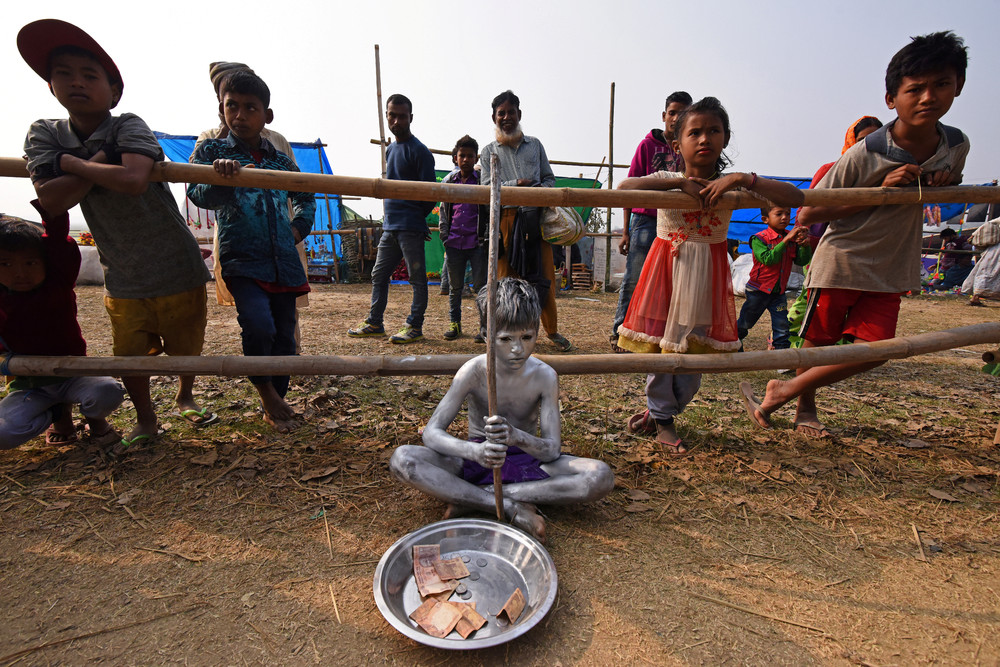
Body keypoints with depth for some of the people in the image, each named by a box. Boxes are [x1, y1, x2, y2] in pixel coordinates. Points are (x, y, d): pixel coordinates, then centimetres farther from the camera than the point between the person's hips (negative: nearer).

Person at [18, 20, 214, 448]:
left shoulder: (128, 127, -10)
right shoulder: (45, 134, 2)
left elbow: (134, 180, -30)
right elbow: (51, 201, -13)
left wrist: (71, 162, -14)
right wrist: (100, 159, -17)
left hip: (177, 268, -3)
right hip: (122, 277, 3)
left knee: (186, 348, 10)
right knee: (130, 355, 5)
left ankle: (185, 397, 39)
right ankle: (145, 419, 29)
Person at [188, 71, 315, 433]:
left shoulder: (281, 159, 15)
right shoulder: (212, 150, 7)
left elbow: (305, 196, 31)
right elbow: (197, 193, -9)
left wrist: (300, 226, 15)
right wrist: (222, 178, -29)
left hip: (284, 262, 4)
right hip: (242, 261, -3)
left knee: (284, 335, 6)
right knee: (259, 325, -24)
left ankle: (276, 401, 24)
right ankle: (265, 392, 3)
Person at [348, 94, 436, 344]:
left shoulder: (419, 151, -6)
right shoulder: (390, 150, 18)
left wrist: (415, 218, -2)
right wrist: (391, 214, 13)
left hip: (410, 229, -9)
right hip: (389, 227, 9)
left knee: (417, 279, 0)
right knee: (378, 276, 13)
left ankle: (415, 327, 8)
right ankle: (374, 323, 23)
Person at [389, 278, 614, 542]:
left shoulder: (545, 376, -14)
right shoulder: (475, 371, -17)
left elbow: (553, 449, -18)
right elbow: (431, 433, -20)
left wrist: (516, 436, -41)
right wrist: (475, 451, -42)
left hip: (526, 458, 1)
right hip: (477, 459, -1)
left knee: (601, 477, -26)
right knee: (402, 458, -27)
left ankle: (471, 497, -24)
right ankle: (512, 507, -28)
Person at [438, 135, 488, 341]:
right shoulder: (448, 181, 12)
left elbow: (491, 212, 3)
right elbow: (443, 212, 16)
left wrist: (487, 239, -6)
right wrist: (445, 237, 7)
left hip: (477, 243, -3)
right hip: (454, 243, 3)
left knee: (481, 285, -2)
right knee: (455, 287, 9)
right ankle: (454, 323, 21)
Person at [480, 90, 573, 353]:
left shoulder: (535, 144, 19)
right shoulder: (489, 151, 14)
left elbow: (549, 178, 19)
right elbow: (487, 187, 2)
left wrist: (541, 189, -4)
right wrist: (516, 184, -12)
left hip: (536, 217, 1)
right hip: (506, 220, -1)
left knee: (545, 276, 1)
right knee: (506, 277, -1)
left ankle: (552, 330, 14)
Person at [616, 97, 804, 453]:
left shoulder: (733, 186, 1)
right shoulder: (667, 180, -2)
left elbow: (795, 197, -7)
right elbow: (625, 186, -21)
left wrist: (741, 178, -18)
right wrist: (682, 181, -23)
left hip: (706, 274, 2)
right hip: (665, 269, -1)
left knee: (694, 347, 5)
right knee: (658, 344, 2)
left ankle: (661, 409, 28)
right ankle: (662, 419, 25)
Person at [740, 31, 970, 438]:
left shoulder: (956, 147, 0)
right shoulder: (865, 155, -17)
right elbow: (806, 215, -17)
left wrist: (941, 186, -4)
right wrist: (879, 191, -24)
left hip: (889, 271, 5)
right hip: (839, 263, -5)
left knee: (870, 350, -5)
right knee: (819, 345, 6)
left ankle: (783, 391, 11)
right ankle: (805, 408, 32)